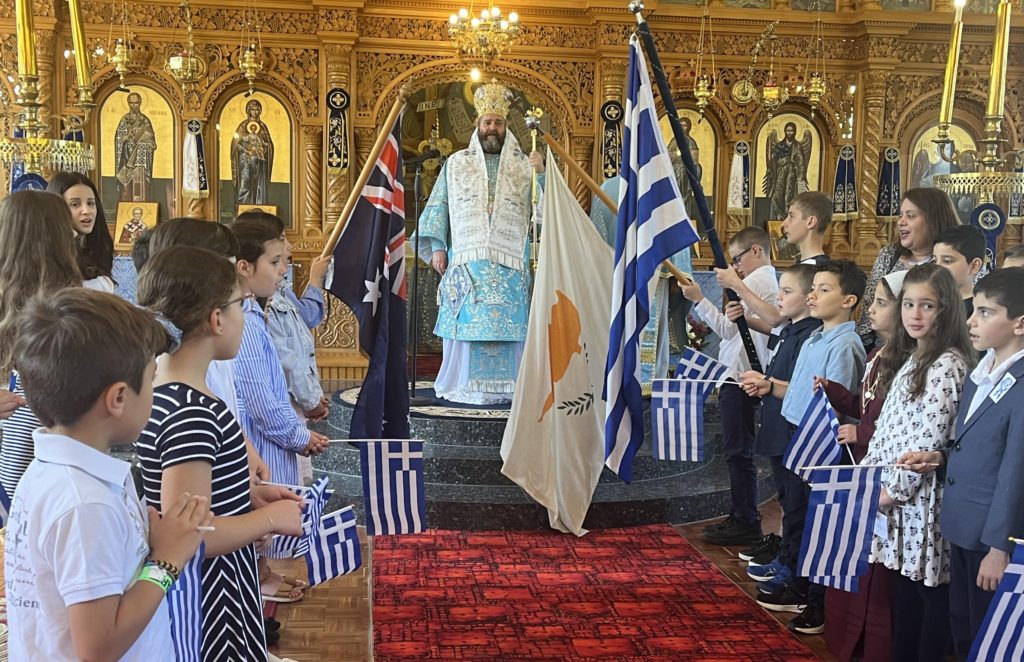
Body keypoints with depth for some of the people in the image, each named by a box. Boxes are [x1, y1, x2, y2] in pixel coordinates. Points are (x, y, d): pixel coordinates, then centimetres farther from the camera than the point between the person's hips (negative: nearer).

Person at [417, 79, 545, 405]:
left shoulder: (523, 166, 12)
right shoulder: (456, 164, 13)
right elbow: (438, 207, 10)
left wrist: (541, 173, -13)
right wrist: (437, 247, 1)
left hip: (509, 261, 0)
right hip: (466, 258, 0)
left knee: (504, 323, -3)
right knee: (466, 321, -2)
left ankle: (503, 385, 3)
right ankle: (463, 386, 4)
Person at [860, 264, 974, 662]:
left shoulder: (948, 364, -14)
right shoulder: (913, 358, 14)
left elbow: (930, 438, -18)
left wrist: (894, 488, -14)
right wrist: (867, 471, 10)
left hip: (924, 495, -8)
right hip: (898, 492, 8)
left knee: (931, 589, 1)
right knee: (905, 587, 15)